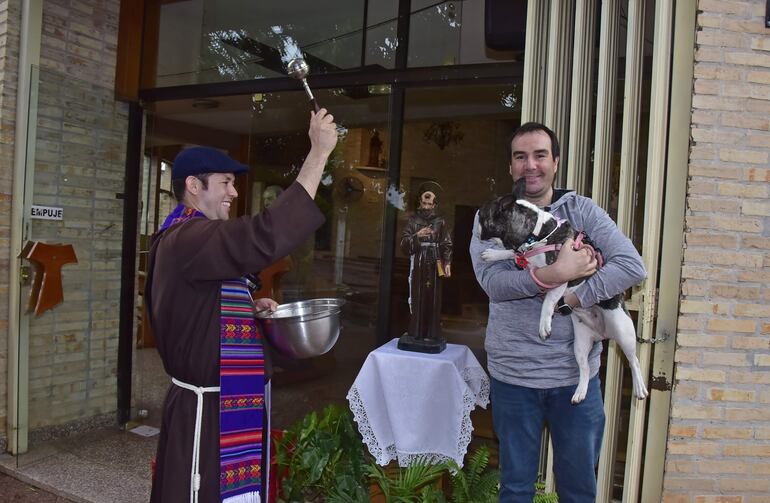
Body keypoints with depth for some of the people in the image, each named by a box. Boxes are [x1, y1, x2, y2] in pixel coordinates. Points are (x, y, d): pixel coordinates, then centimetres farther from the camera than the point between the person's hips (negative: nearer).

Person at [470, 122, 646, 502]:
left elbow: (633, 266, -10)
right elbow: (492, 281, -16)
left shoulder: (582, 211, 1)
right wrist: (557, 273, -26)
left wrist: (571, 299, -19)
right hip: (513, 374, 0)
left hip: (577, 374, 1)